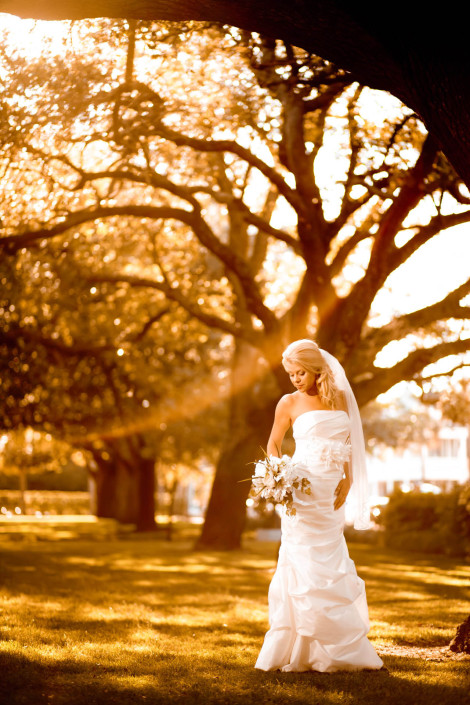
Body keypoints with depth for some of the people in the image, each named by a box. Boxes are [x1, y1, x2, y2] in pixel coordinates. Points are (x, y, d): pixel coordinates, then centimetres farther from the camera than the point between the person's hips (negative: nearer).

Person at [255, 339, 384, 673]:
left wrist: (348, 481, -2)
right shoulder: (289, 402, 1)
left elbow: (348, 444, 11)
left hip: (332, 495, 3)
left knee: (330, 568, 8)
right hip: (302, 494, -3)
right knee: (305, 569, -3)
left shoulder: (340, 398, 8)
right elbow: (273, 444, 10)